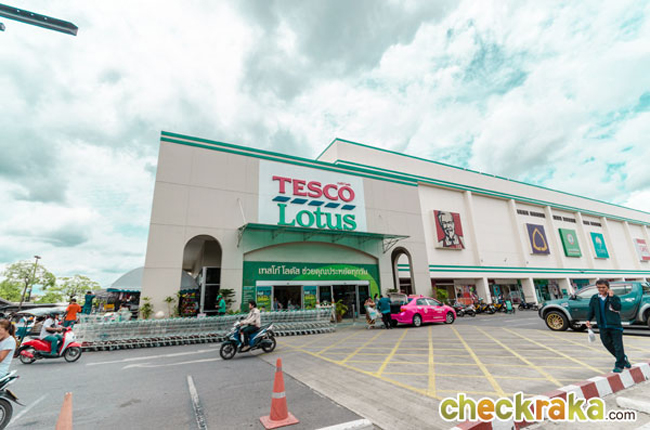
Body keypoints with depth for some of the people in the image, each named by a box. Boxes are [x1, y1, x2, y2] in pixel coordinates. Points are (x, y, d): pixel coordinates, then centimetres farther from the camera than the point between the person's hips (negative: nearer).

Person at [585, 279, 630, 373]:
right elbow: (591, 310, 10)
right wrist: (588, 320, 1)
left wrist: (611, 297, -25)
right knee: (607, 344, 13)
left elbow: (618, 307, -23)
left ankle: (619, 365, 13)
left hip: (615, 326, -4)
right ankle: (623, 359, 35)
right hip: (603, 326, 4)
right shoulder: (594, 298, 4)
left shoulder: (615, 297, -6)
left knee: (618, 345, 1)